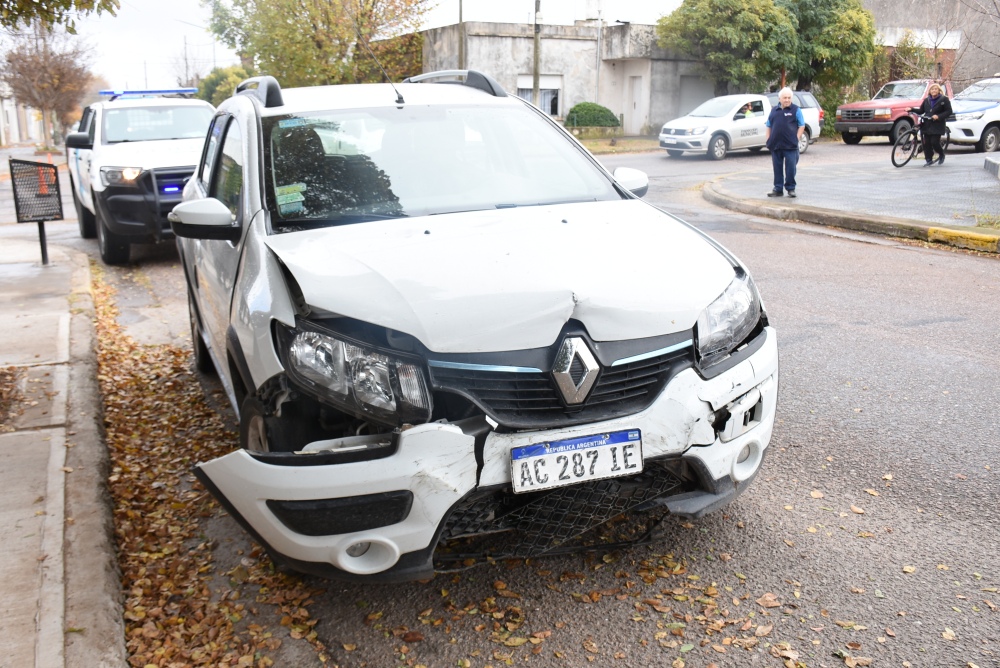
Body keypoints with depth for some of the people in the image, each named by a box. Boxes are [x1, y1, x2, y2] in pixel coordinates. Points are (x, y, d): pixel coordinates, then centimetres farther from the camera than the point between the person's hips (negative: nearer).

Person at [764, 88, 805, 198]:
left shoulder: (796, 110, 3)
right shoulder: (774, 110, 13)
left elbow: (802, 126, 0)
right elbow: (768, 126, 17)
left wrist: (796, 138, -9)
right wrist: (767, 139, 6)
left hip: (790, 146, -4)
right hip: (775, 145, 4)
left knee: (790, 167, -2)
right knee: (777, 168, 7)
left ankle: (791, 188, 7)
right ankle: (778, 189, 13)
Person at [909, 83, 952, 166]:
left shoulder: (944, 99, -1)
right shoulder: (927, 100, 13)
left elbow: (949, 111, -4)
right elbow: (921, 110, 15)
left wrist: (938, 116, -18)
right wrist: (912, 109, 0)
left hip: (937, 125, -4)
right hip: (927, 125, 4)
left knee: (935, 142, -10)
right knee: (926, 143, 0)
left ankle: (942, 155, 17)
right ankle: (929, 160, 9)